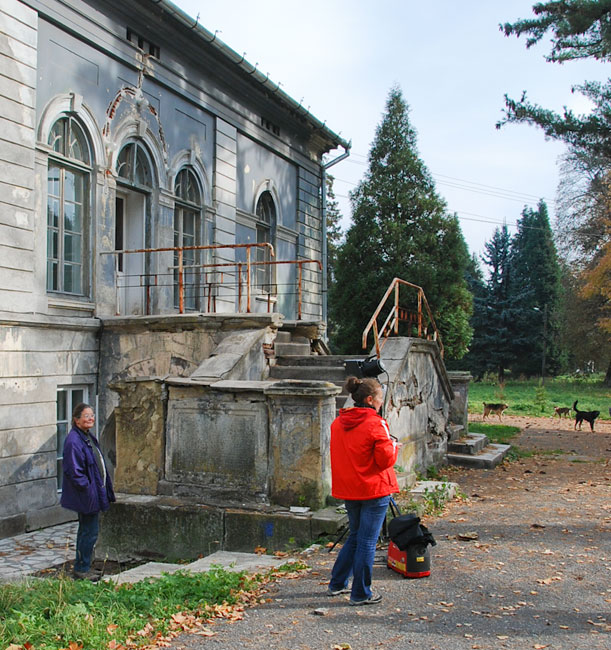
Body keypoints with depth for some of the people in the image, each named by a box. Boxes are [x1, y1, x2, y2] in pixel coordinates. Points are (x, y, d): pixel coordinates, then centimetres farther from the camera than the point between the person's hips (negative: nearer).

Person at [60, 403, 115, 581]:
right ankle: (82, 568, 11)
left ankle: (82, 568, 28)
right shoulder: (74, 441, -20)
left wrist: (105, 491, 16)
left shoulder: (88, 437, 11)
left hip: (94, 494, 10)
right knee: (90, 532, -2)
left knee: (86, 531, 17)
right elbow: (75, 472, -23)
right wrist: (89, 490, -20)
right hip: (86, 497, -10)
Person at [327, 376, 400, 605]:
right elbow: (386, 459, -16)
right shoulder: (375, 424, -16)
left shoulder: (337, 423, 5)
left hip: (348, 490, 7)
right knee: (367, 541, 3)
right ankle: (361, 594, 12)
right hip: (374, 490, -7)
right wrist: (393, 446, 5)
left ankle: (337, 584, 27)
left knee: (355, 536, 22)